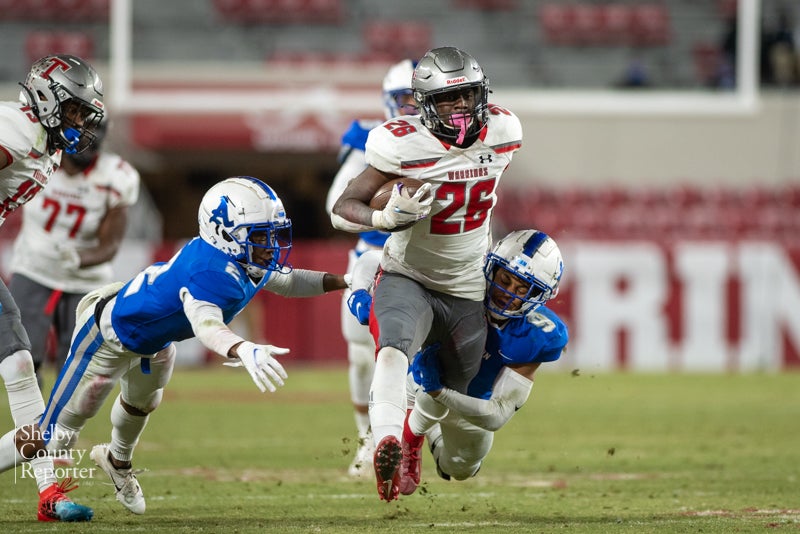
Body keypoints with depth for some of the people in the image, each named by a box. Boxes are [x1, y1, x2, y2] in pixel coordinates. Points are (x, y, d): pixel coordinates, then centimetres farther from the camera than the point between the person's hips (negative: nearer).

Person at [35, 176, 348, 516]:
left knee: (142, 405, 37)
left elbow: (287, 282, 5)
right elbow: (206, 324, -63)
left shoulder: (241, 261, -15)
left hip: (154, 343, 10)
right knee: (60, 433, -5)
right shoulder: (209, 272, -43)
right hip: (109, 333, -10)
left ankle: (117, 462, 64)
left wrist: (344, 281, -4)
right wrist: (243, 351, -81)